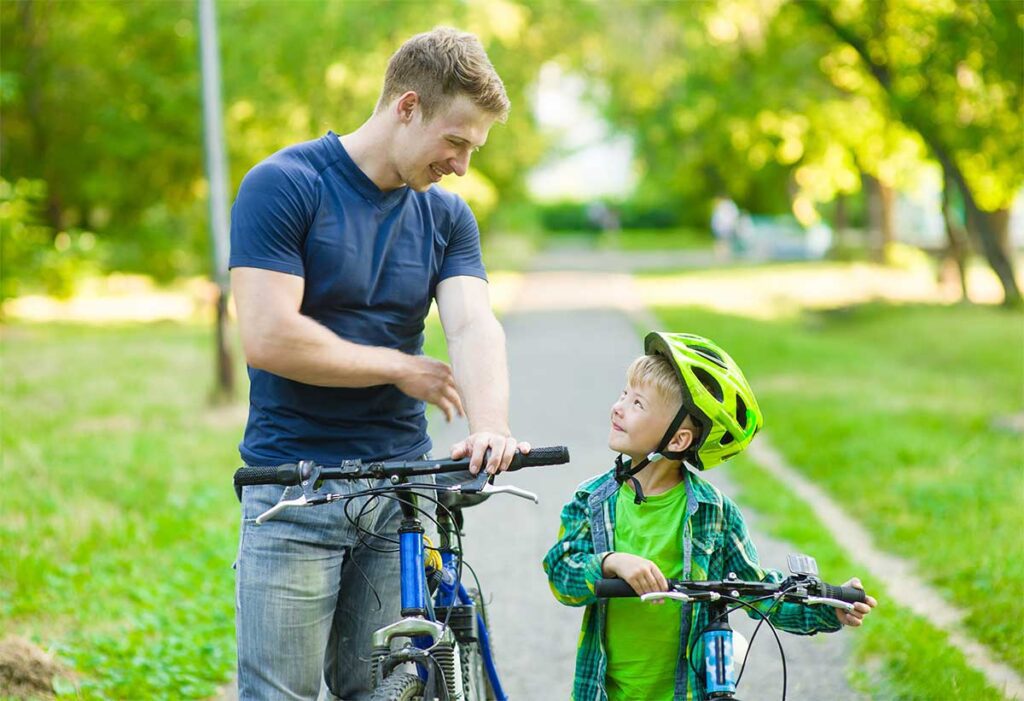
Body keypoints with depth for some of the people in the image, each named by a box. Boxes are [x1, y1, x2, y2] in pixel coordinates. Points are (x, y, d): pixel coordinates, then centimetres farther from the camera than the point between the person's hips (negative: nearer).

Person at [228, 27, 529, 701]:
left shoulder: (448, 217, 9)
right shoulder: (282, 185, -8)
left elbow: (473, 324, -7)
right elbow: (268, 337, -17)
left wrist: (490, 426, -28)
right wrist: (400, 367, -7)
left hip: (400, 490, 5)